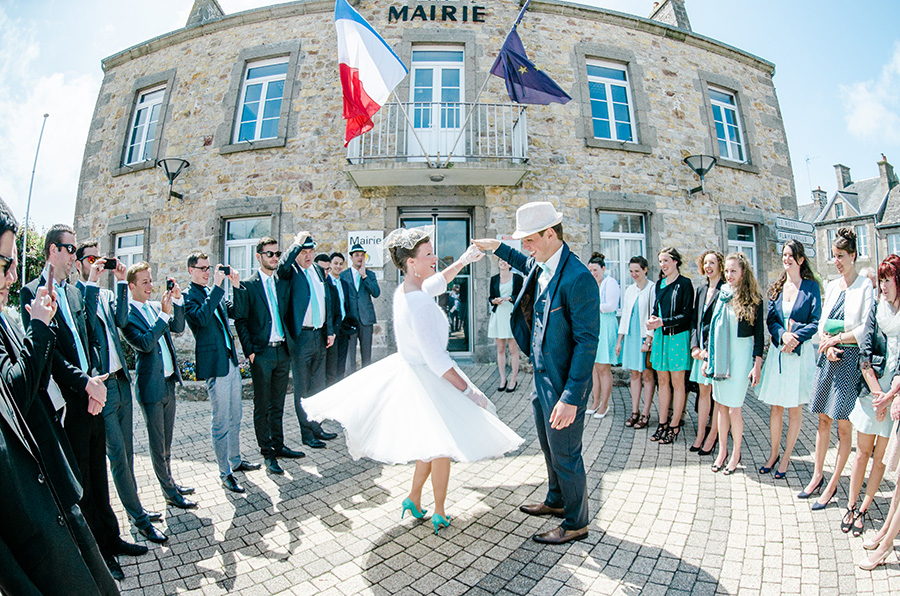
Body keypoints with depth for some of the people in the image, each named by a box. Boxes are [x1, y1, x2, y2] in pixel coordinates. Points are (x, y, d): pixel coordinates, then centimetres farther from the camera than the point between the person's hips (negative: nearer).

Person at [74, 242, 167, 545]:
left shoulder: (107, 294, 13)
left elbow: (121, 319, -3)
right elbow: (81, 322, -23)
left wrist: (121, 282, -8)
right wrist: (91, 283, -21)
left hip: (121, 381, 7)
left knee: (127, 452, 16)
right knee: (117, 454, 0)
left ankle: (134, 506, 29)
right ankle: (139, 517, 11)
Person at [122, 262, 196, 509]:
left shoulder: (156, 307, 8)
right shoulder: (126, 314, -13)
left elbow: (178, 328, 3)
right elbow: (144, 343, -24)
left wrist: (177, 300, -7)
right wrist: (163, 314, -27)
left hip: (168, 382, 7)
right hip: (151, 386, -7)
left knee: (167, 440, 19)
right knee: (157, 443, 7)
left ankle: (170, 482, 34)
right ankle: (169, 492, 18)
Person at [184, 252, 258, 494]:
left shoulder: (214, 293, 13)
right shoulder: (187, 296, -9)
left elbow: (235, 312, 9)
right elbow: (202, 317, -26)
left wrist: (236, 286, -3)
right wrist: (217, 286, -25)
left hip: (231, 360, 8)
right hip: (214, 365, -8)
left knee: (235, 416, 18)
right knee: (221, 422, 1)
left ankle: (235, 460, 34)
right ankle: (225, 473, 14)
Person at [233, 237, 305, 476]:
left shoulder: (282, 283, 9)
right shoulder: (246, 285, -5)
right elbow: (240, 320, -6)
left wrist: (290, 343, 3)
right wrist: (250, 350, -12)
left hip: (283, 351, 5)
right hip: (261, 353, -5)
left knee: (278, 405, 15)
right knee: (262, 407, 6)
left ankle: (278, 445, 28)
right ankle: (266, 453, 18)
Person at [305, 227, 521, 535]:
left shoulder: (405, 290, -1)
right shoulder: (419, 306, -30)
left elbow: (437, 283, 20)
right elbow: (436, 359, -29)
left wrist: (463, 260, 16)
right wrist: (468, 391, -21)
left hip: (411, 370, 10)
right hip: (427, 380, -10)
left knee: (434, 441, 24)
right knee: (441, 445, 9)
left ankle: (414, 498, 38)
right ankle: (440, 513, 28)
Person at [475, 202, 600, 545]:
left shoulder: (578, 278, -25)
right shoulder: (541, 265, 2)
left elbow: (587, 342, -24)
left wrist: (571, 397, -25)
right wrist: (499, 249, 20)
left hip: (564, 384, -9)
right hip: (542, 376, 9)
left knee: (565, 454, 8)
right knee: (549, 448, 25)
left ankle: (576, 523, 31)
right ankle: (556, 501, 48)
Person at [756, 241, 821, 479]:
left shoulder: (811, 286, -1)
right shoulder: (777, 287, 10)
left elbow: (816, 322, -5)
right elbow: (771, 319, 6)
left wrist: (795, 338, -18)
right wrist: (782, 335, -13)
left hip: (801, 352, -3)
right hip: (778, 351, 3)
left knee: (795, 408, 6)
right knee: (775, 406, 8)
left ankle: (786, 457, 19)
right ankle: (773, 453, 21)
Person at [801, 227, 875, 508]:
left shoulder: (866, 286, -6)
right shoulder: (832, 285, 12)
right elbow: (823, 323, 11)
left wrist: (837, 339, -10)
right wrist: (827, 345, -4)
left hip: (850, 359, -5)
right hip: (828, 358, 5)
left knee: (844, 424, 2)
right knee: (823, 419, 11)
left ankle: (832, 485, 12)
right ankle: (817, 475, 21)